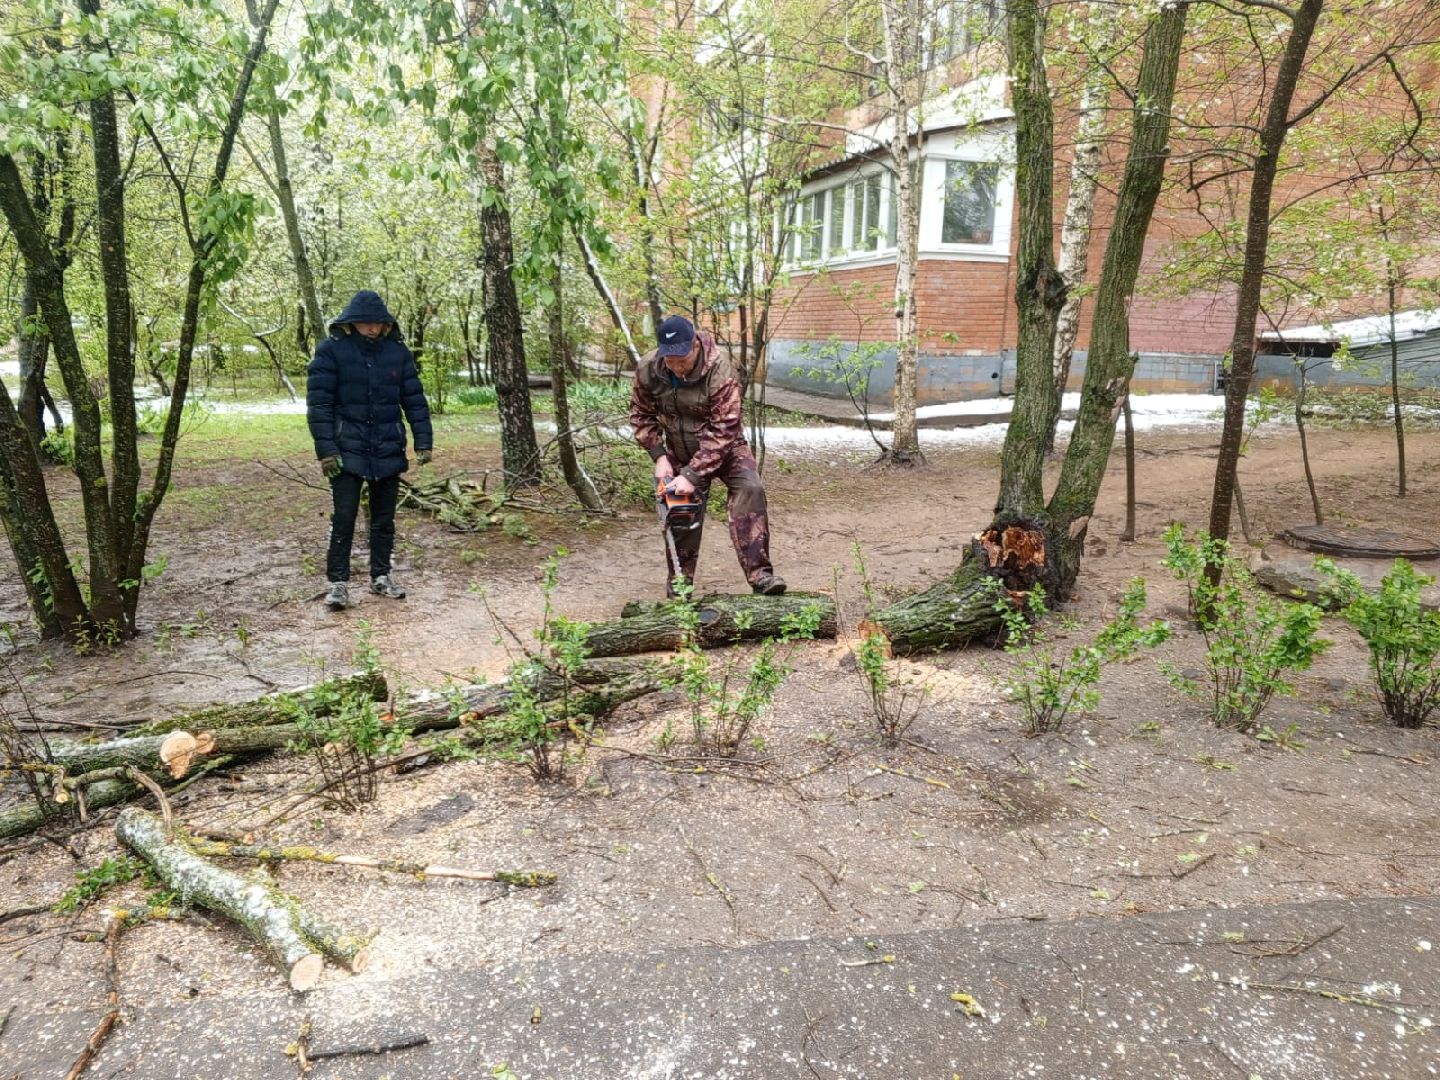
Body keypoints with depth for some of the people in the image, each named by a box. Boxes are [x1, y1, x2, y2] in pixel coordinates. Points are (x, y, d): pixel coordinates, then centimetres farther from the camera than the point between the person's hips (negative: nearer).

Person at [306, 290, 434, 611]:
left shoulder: (397, 351, 2)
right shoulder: (331, 350, -7)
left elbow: (414, 399, 5)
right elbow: (318, 402, -8)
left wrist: (423, 441, -1)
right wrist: (326, 450, -14)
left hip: (388, 451, 3)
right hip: (347, 451, -3)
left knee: (384, 518, 11)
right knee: (343, 516, -3)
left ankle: (381, 576, 24)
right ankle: (338, 582, 8)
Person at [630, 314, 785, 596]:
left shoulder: (720, 370, -30)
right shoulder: (648, 369, -17)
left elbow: (722, 430, -32)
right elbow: (641, 415, -3)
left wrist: (693, 475, -34)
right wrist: (659, 456, -15)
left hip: (724, 448, -3)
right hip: (679, 453, 3)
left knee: (749, 489, -26)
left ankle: (759, 573, -29)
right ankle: (679, 582, 22)